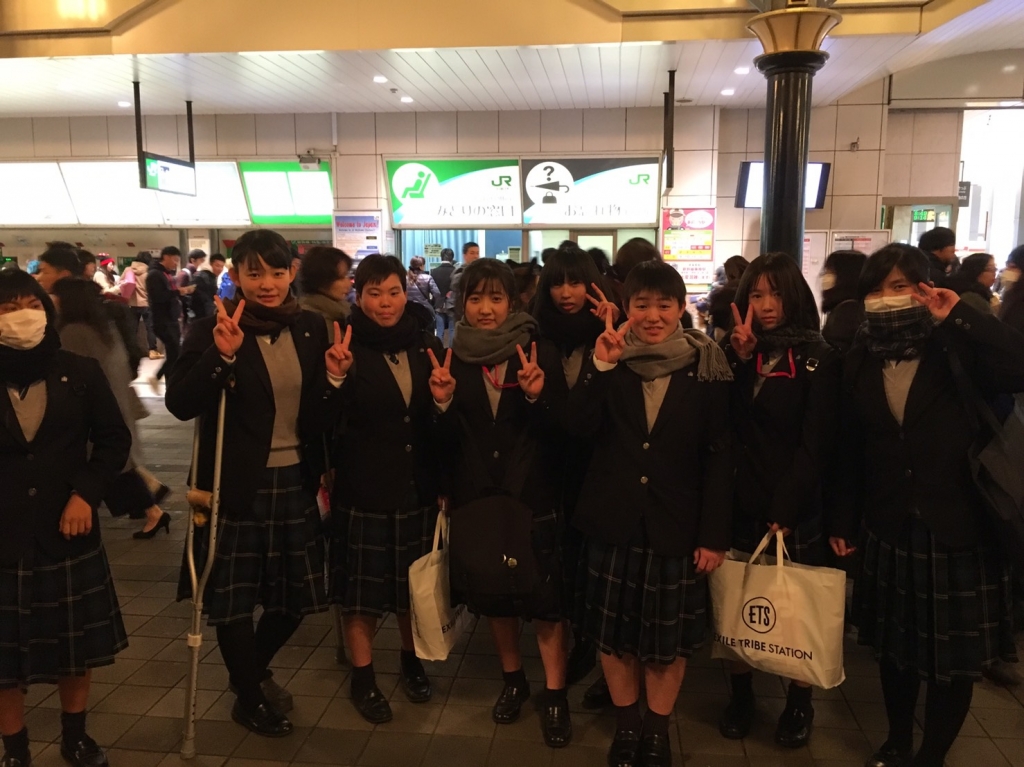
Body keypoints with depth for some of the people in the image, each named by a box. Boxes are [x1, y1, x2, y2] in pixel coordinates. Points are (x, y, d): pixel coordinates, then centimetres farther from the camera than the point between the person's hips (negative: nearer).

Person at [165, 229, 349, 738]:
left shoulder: (310, 329, 3)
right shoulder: (212, 331, -8)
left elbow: (323, 420, 4)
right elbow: (179, 404, -18)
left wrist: (335, 377, -14)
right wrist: (223, 355, -29)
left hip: (295, 482, 4)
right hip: (235, 485, -4)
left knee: (296, 595, 14)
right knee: (234, 598, 9)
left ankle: (253, 671, 44)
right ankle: (249, 697, 36)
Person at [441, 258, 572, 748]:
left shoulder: (540, 353, -6)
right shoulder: (452, 358, 1)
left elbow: (558, 431, -7)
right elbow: (446, 438, 1)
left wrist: (537, 396, -25)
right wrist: (444, 401, -18)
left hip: (533, 495, -2)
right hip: (477, 496, 3)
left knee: (546, 596, 2)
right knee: (492, 591, 15)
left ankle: (555, 693, 19)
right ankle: (512, 678, 35)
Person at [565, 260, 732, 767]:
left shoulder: (707, 365, -5)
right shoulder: (608, 355, 0)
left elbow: (720, 455, -5)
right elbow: (578, 429, -10)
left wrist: (715, 533, -7)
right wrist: (600, 369, -22)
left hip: (676, 523, -1)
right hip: (614, 519, 2)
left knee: (669, 634, 13)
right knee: (614, 630, 14)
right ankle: (627, 723, 36)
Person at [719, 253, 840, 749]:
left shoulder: (818, 359, -2)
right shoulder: (732, 353, 7)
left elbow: (816, 444, -7)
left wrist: (783, 512, -13)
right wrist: (740, 359, -15)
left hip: (797, 509, -2)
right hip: (739, 504, 2)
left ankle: (799, 703, 27)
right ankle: (741, 695, 26)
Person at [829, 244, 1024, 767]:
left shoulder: (957, 350, -8)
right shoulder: (860, 361, 3)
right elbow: (851, 449, 6)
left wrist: (957, 317, -26)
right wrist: (843, 520, 6)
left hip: (957, 527, -3)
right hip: (889, 527, 3)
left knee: (954, 654, 8)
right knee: (895, 644, 16)